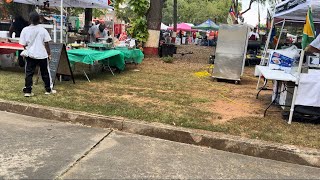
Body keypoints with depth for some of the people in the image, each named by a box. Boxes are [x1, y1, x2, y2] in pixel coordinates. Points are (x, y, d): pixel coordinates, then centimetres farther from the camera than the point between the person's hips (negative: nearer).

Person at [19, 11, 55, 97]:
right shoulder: (43, 30, -7)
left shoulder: (25, 30, -4)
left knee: (29, 73, 6)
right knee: (45, 73, 12)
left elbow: (23, 44, 0)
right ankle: (48, 89, 22)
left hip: (30, 55, 1)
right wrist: (49, 54, 6)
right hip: (42, 55, -1)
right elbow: (46, 44, -4)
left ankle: (27, 91, 3)